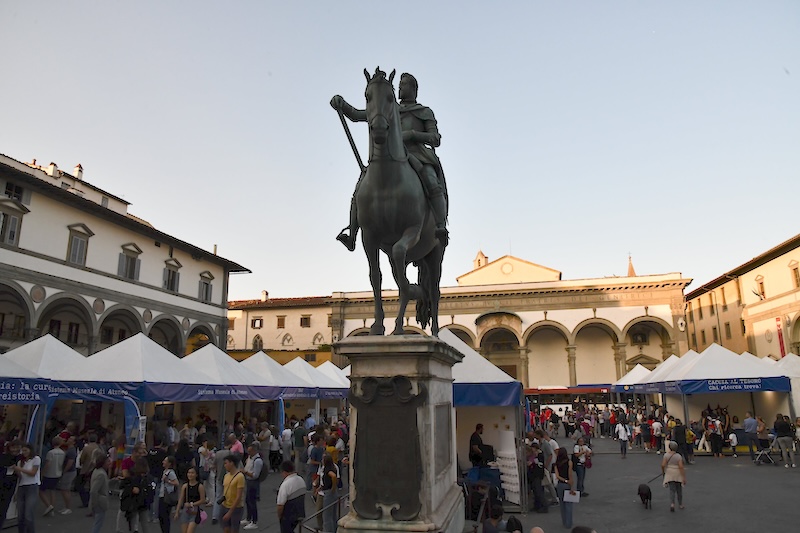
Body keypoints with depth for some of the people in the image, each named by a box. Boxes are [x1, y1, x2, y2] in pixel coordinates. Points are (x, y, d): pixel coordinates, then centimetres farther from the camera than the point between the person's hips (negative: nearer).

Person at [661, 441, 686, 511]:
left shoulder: (666, 455, -9)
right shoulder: (679, 456, -13)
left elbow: (663, 465, -14)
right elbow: (681, 467, -19)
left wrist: (662, 471, 5)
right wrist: (684, 477, -15)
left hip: (670, 474, 0)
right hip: (678, 475, 0)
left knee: (672, 490, 4)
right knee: (679, 490, 19)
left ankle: (672, 504, -15)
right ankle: (680, 504, 32)